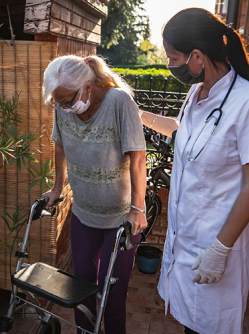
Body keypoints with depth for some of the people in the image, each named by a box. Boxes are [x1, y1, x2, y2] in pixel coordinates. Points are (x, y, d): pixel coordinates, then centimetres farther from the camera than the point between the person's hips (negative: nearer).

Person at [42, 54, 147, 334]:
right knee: (82, 278, 16)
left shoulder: (119, 101, -23)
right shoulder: (63, 106, -7)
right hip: (82, 212, 5)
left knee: (111, 288, 5)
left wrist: (137, 208, -21)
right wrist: (58, 188, 16)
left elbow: (137, 158, -22)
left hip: (122, 215, -4)